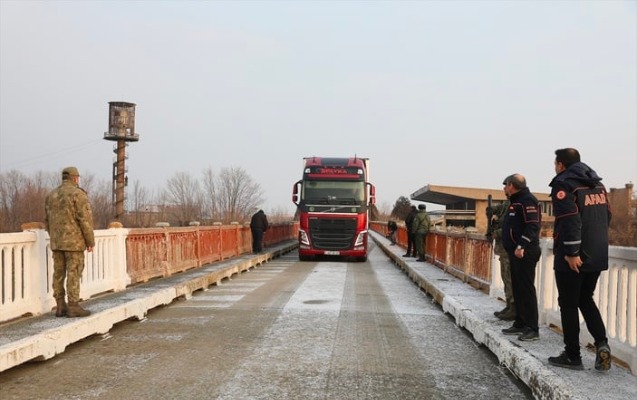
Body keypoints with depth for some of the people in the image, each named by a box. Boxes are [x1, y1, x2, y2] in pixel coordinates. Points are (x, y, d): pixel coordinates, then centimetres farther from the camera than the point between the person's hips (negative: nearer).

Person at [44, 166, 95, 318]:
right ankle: (73, 307, -5)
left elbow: (47, 220, 13)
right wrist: (91, 241, -9)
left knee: (59, 274, 8)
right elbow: (85, 219, -15)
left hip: (57, 241, 7)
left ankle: (60, 307, 9)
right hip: (74, 241, -7)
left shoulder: (51, 195, 10)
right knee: (74, 274, -5)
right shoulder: (78, 194, -11)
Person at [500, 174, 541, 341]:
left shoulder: (527, 200, -12)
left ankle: (532, 329, -7)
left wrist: (521, 246, -27)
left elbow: (533, 226, -21)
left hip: (525, 252, -10)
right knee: (517, 289, 13)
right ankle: (520, 324, 20)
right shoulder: (515, 201, 20)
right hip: (515, 252, 11)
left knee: (526, 289, -9)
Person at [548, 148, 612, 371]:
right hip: (598, 256, 7)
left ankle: (572, 356, 9)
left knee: (568, 304, 4)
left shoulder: (563, 184, -11)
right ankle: (601, 343, 3)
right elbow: (607, 216, 16)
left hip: (573, 258, -7)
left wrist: (572, 252, -20)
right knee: (585, 299, 20)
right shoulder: (597, 184, 13)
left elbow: (570, 219, -21)